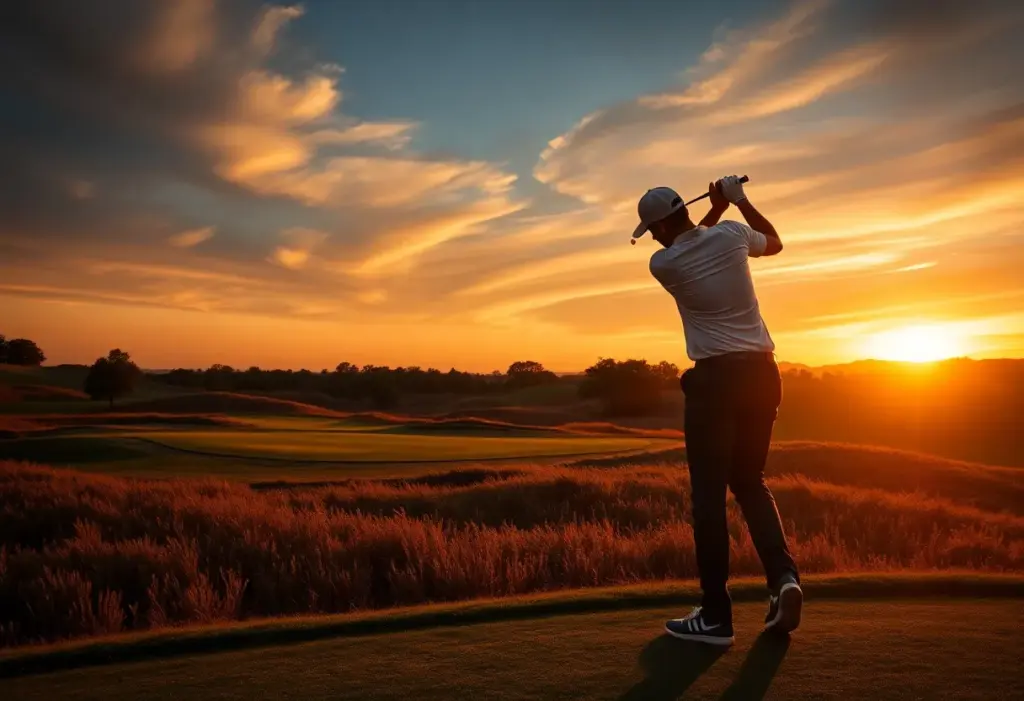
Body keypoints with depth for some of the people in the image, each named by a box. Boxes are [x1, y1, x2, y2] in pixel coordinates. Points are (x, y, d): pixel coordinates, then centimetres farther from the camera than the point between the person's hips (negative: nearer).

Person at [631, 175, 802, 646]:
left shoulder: (662, 264, -6)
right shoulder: (732, 234, 3)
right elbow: (775, 242, 25)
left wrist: (716, 209, 17)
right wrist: (740, 202, 25)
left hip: (715, 378, -5)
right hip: (761, 373, 5)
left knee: (709, 492, 1)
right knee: (749, 482, 17)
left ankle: (716, 615, 2)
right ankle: (784, 577, -1)